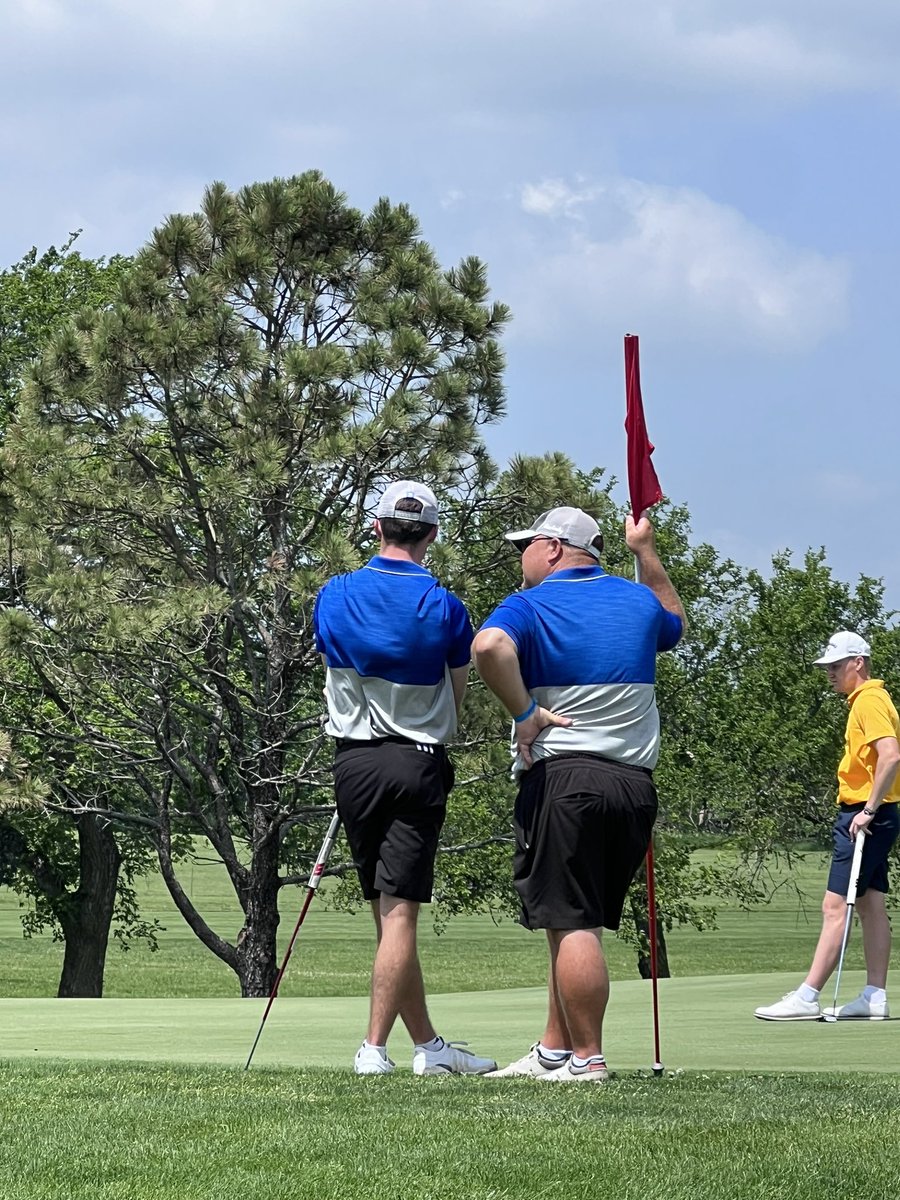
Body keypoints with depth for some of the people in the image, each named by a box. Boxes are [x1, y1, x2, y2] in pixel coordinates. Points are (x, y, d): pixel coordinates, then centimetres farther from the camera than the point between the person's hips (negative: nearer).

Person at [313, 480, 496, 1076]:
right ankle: (375, 1046, -7)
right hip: (418, 762, -3)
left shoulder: (334, 596, 2)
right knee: (400, 913, -3)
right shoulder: (445, 608, -6)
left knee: (388, 912, 9)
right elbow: (457, 702, 3)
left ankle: (427, 1043, 15)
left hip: (353, 759, 3)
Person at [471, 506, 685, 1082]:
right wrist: (647, 552, 43)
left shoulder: (531, 606, -4)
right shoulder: (638, 601, 13)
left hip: (563, 775, -6)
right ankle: (554, 1051, 18)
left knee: (571, 924, -4)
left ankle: (588, 1058, -4)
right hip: (636, 781, 6)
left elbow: (490, 645, -27)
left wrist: (524, 713, -16)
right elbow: (676, 622, 38)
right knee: (582, 922, 13)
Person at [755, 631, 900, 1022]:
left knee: (835, 906, -11)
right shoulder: (866, 700, 18)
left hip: (865, 817, -11)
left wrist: (869, 810, -25)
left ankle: (807, 997, -12)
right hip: (867, 816, 11)